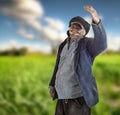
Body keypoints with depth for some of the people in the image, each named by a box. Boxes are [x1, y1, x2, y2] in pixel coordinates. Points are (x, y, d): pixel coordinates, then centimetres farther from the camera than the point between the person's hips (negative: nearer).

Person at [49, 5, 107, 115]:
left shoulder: (87, 43, -8)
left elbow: (101, 44, -30)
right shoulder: (63, 45, 11)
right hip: (62, 96, 6)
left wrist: (97, 22, -45)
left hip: (78, 97, -6)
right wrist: (52, 85, 19)